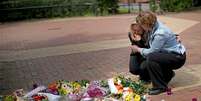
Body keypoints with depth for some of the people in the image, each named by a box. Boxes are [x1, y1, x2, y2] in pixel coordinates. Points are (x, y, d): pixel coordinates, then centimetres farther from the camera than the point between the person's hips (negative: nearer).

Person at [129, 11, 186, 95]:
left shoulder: (160, 34, -31)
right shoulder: (153, 27, -6)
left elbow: (151, 52, -20)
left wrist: (138, 49, -6)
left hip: (178, 57, -9)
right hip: (167, 54, 9)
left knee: (151, 58, -30)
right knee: (144, 66, -1)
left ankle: (160, 86, -16)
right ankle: (167, 74, 20)